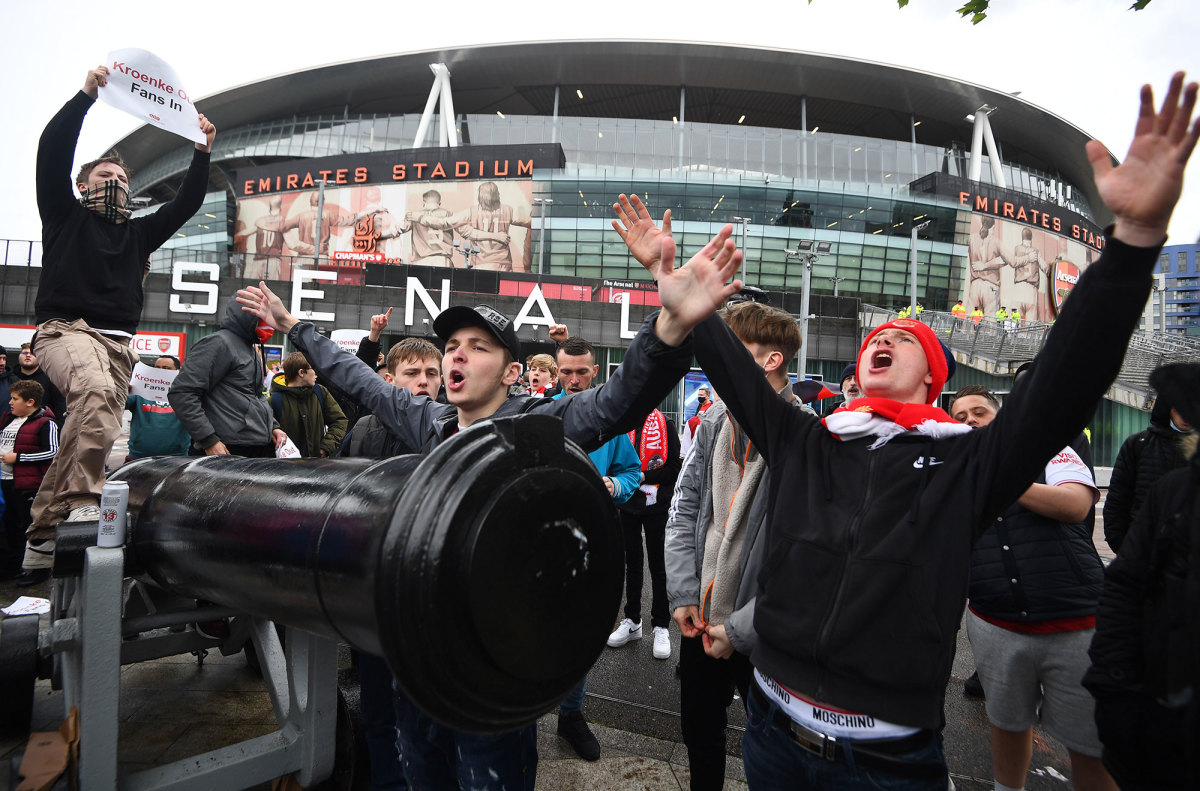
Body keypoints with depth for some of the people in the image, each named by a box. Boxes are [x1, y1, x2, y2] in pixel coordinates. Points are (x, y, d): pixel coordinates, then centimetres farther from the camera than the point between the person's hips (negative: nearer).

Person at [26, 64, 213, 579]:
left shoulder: (138, 233, 28)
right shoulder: (65, 216, 17)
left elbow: (186, 204, 22)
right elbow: (53, 151, 5)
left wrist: (202, 153, 13)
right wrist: (86, 95, -1)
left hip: (118, 342, 5)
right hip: (66, 328, -5)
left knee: (101, 430, -6)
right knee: (97, 391, -37)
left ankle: (44, 534, 2)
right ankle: (79, 498, -36)